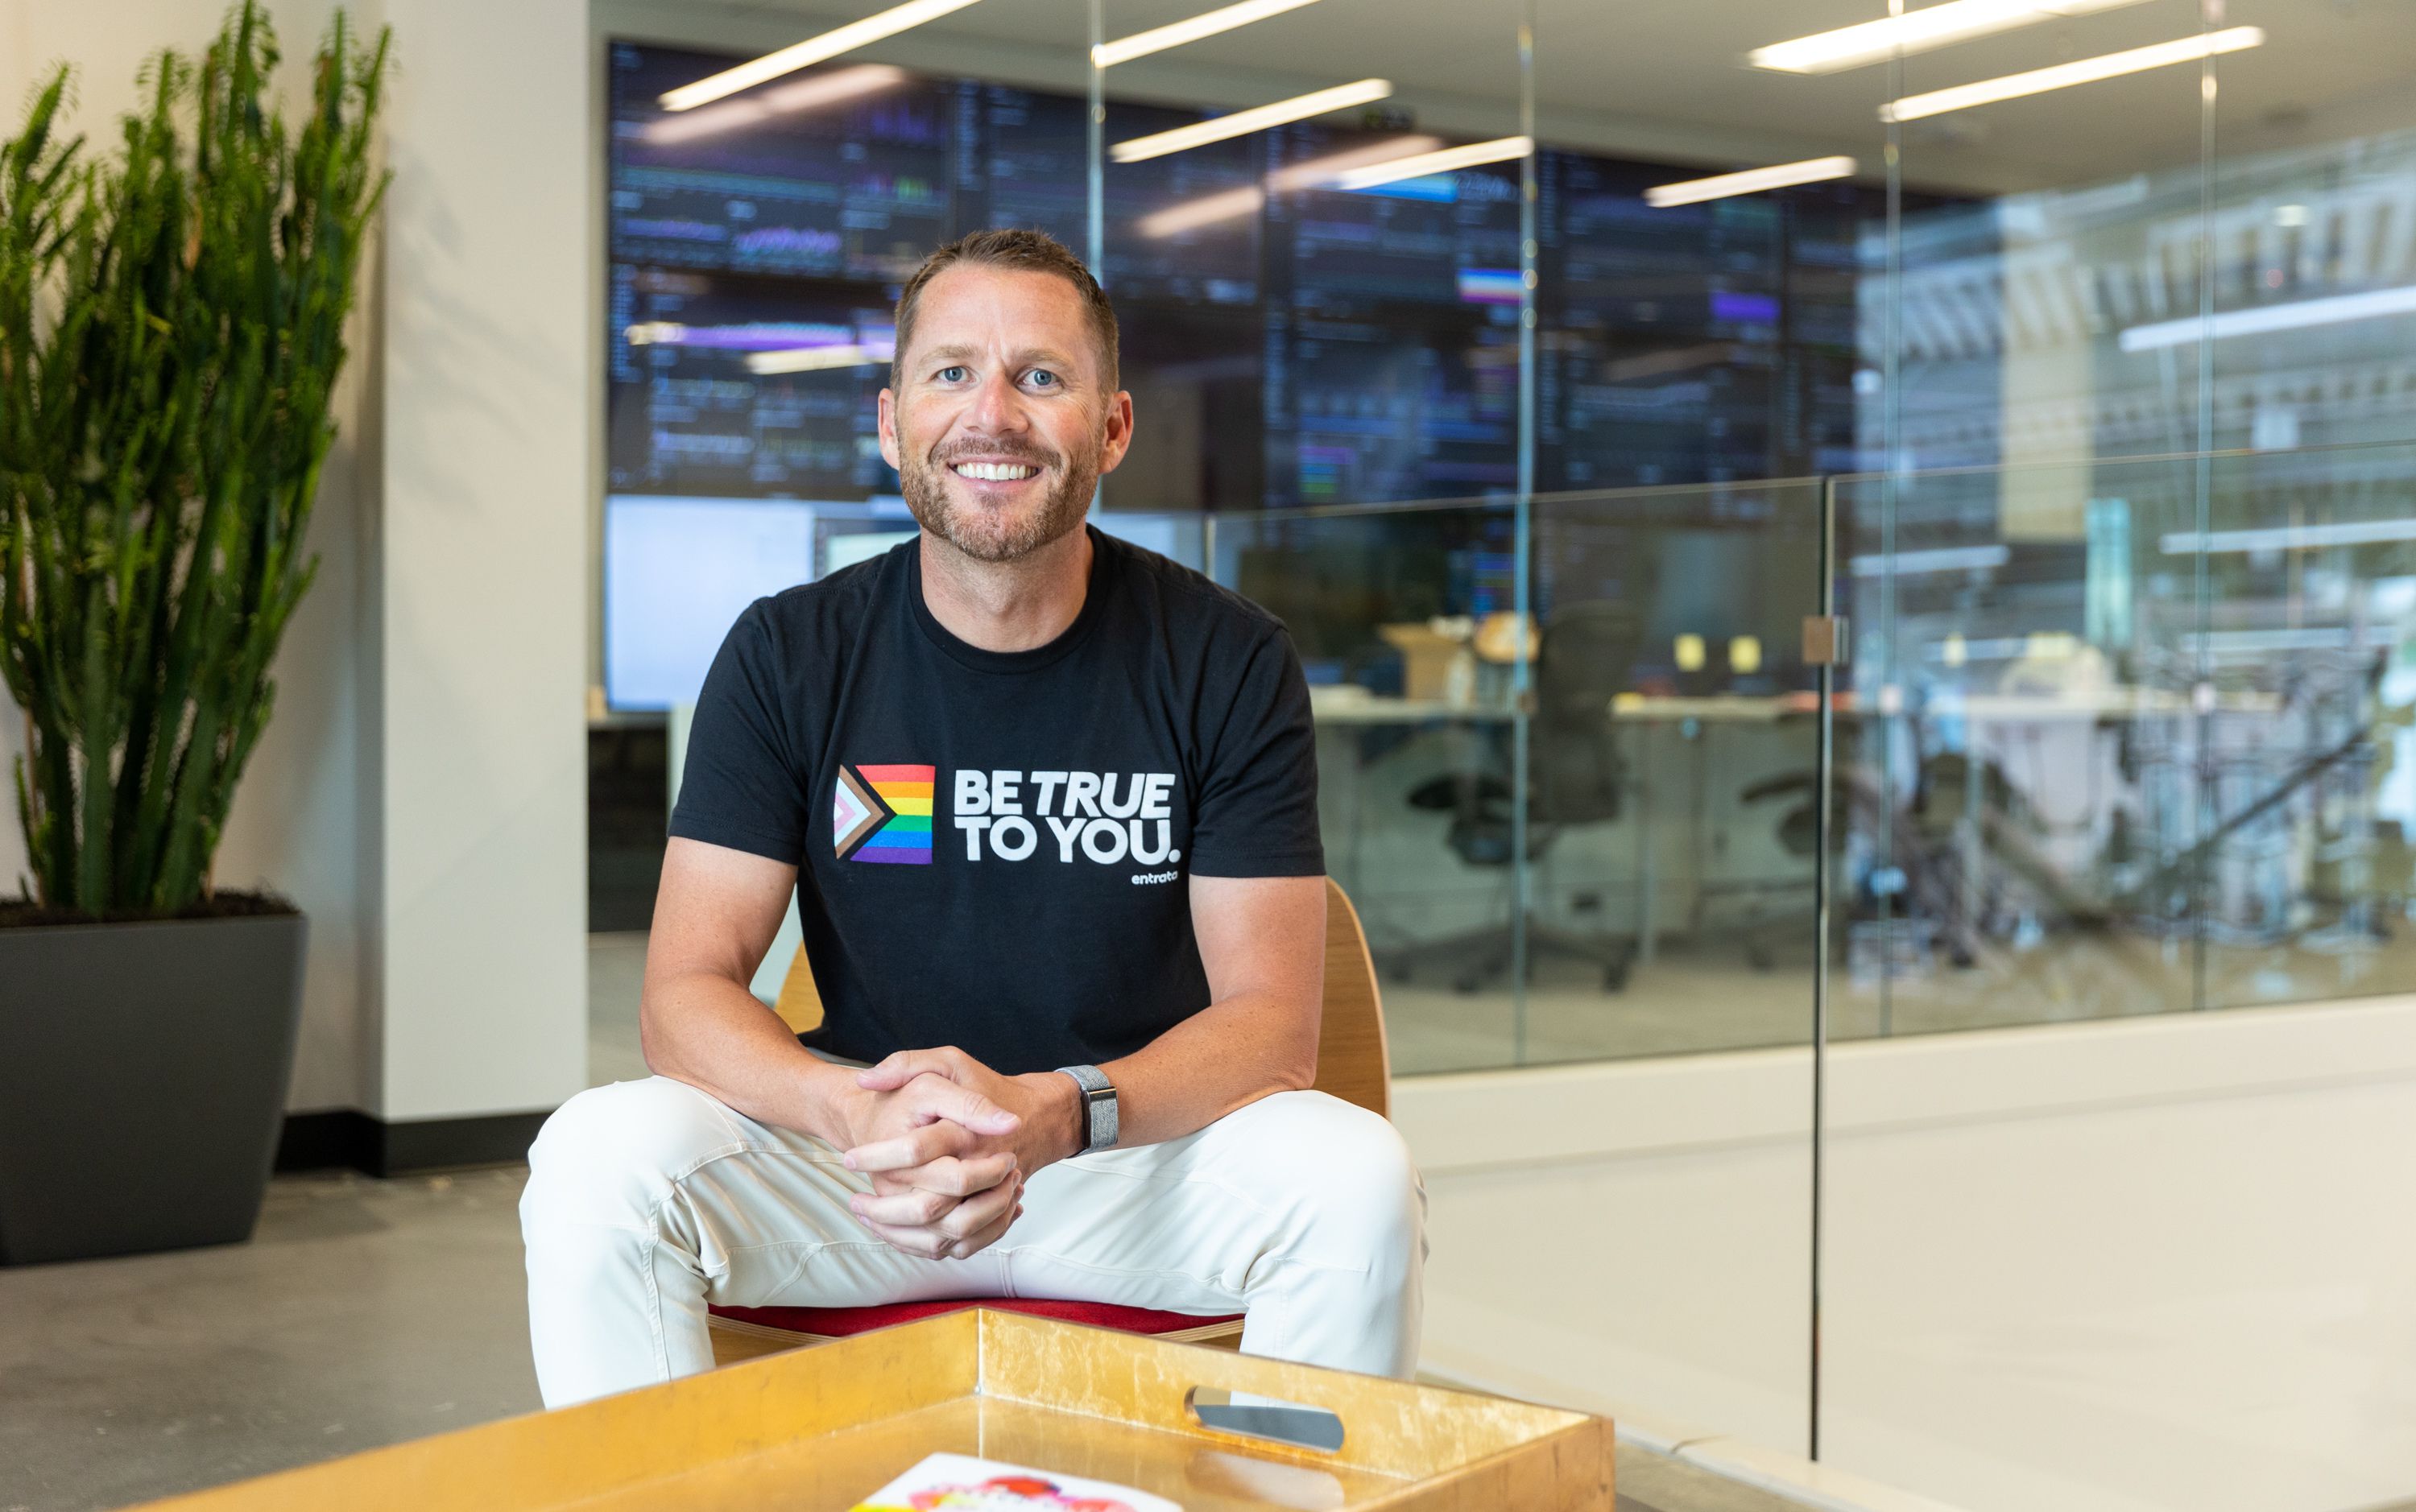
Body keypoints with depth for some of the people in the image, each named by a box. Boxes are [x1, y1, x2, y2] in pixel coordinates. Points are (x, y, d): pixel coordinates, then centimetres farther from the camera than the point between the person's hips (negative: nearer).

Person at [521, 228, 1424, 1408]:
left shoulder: (1230, 663, -6)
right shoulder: (788, 657, -4)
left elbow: (1272, 1024, -10)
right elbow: (685, 993, -8)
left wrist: (1055, 1113, -32)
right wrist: (855, 1112, -32)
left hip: (1144, 1143, 0)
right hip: (864, 1160, 1)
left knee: (1356, 1177, -29)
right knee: (596, 1157, -25)